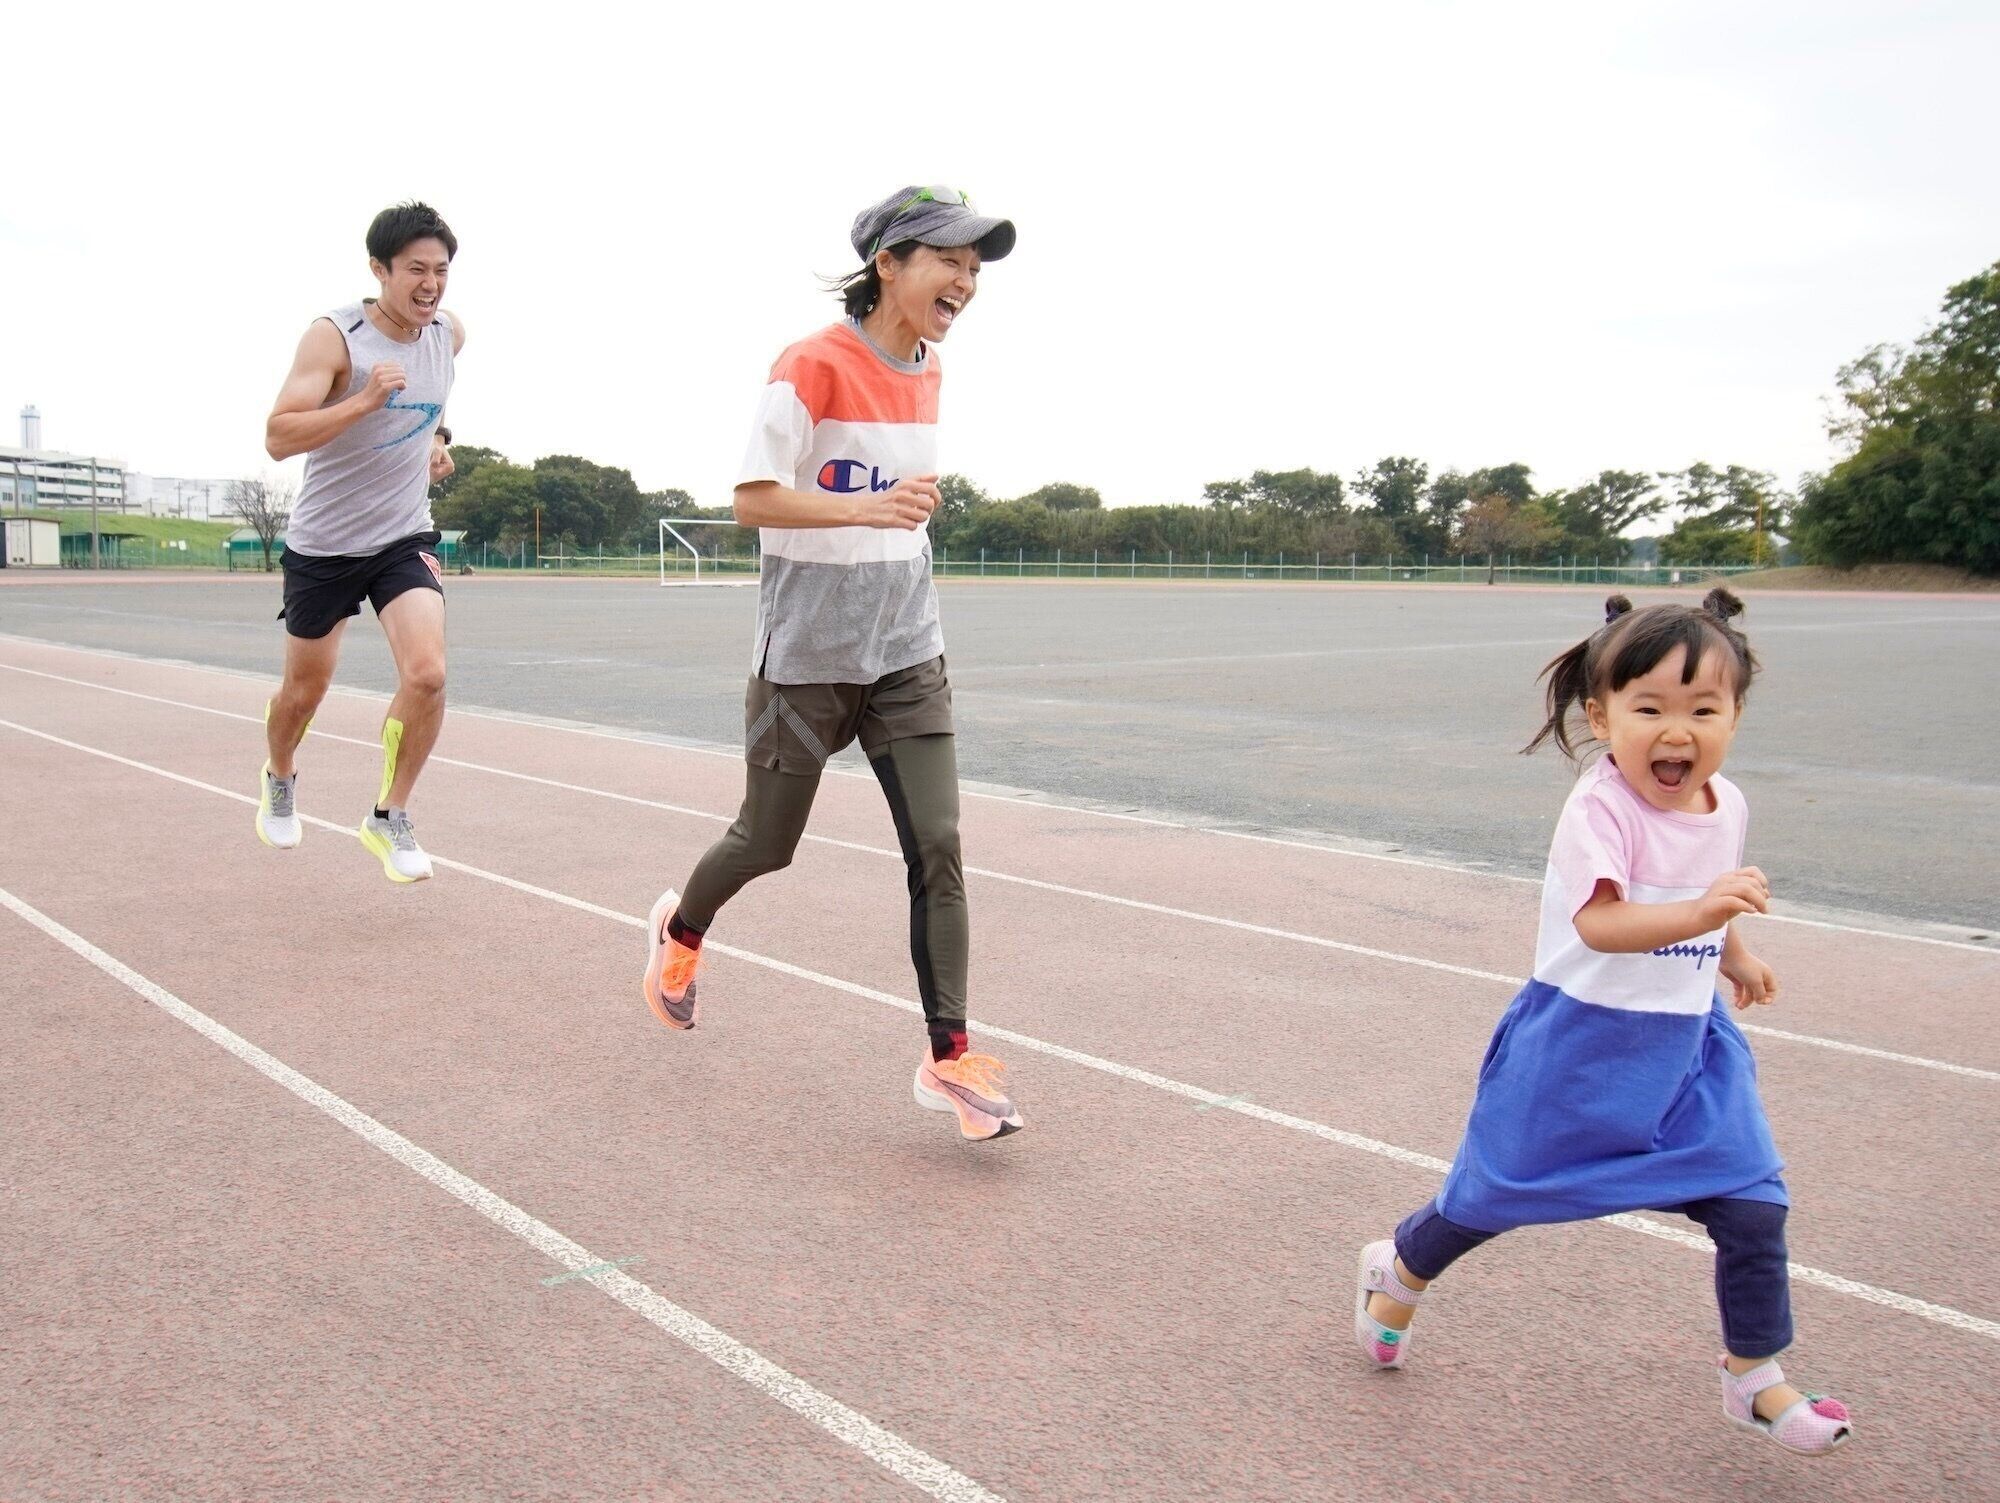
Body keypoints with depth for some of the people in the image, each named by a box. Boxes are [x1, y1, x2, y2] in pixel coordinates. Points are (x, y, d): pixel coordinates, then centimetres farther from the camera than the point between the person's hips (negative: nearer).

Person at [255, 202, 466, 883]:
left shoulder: (450, 333, -1)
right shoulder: (334, 336, -18)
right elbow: (278, 437, -27)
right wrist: (363, 402, -36)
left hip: (405, 536, 3)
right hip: (323, 544, -3)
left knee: (426, 674, -18)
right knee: (304, 690, 12)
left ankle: (389, 819, 0)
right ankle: (280, 779, 46)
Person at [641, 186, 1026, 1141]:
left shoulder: (928, 373, 8)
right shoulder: (814, 367, -15)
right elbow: (751, 496, -18)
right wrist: (866, 508, -31)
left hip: (906, 649, 5)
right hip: (807, 650, -5)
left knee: (938, 847, -6)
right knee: (768, 841, 10)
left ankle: (947, 1059, -1)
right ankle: (680, 931, 43)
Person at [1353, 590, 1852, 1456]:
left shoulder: (1726, 806, -1)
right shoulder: (1601, 807, -25)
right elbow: (1598, 923, -38)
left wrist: (1735, 957, 29)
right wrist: (1698, 913, -51)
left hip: (1688, 1046, 6)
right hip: (1578, 1048, -6)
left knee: (1752, 1206, 1)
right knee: (1494, 1197, 10)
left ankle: (1755, 1378, 22)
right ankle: (1399, 1269, 40)